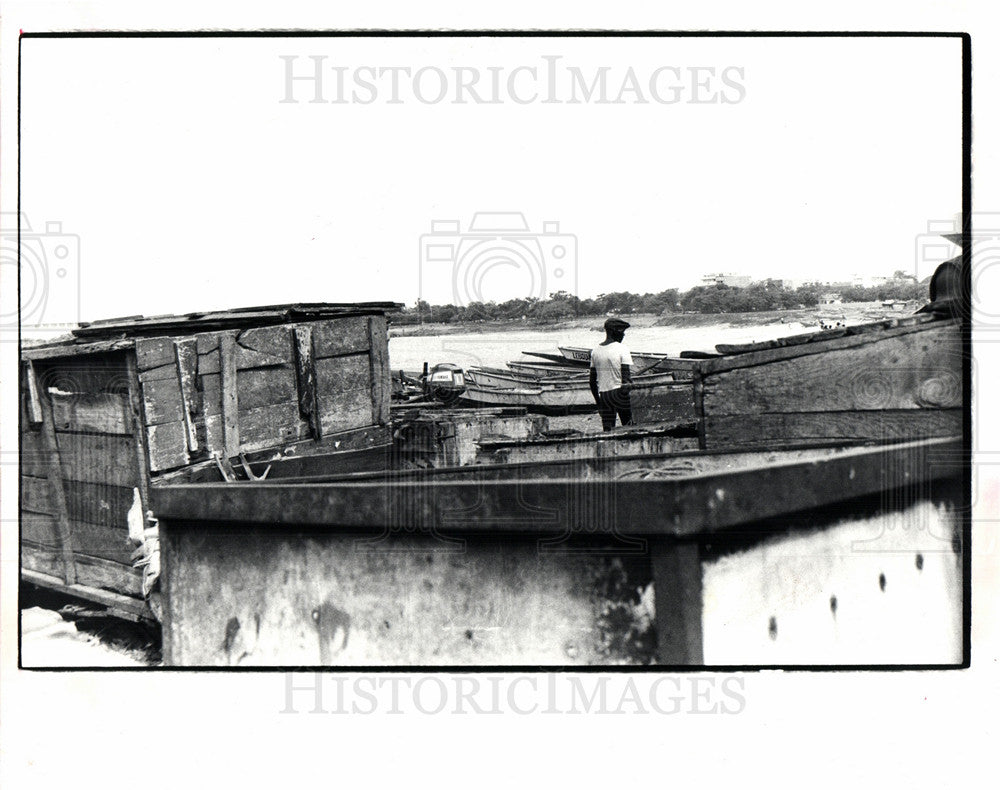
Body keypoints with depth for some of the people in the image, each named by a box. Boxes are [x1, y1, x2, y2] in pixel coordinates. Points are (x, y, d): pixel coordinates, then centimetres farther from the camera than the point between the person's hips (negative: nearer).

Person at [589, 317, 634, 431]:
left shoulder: (595, 351, 8)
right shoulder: (622, 349, -8)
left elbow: (592, 381, 12)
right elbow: (627, 379, -14)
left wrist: (598, 402, 19)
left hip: (603, 395, 5)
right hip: (619, 392, -5)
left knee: (608, 431, 5)